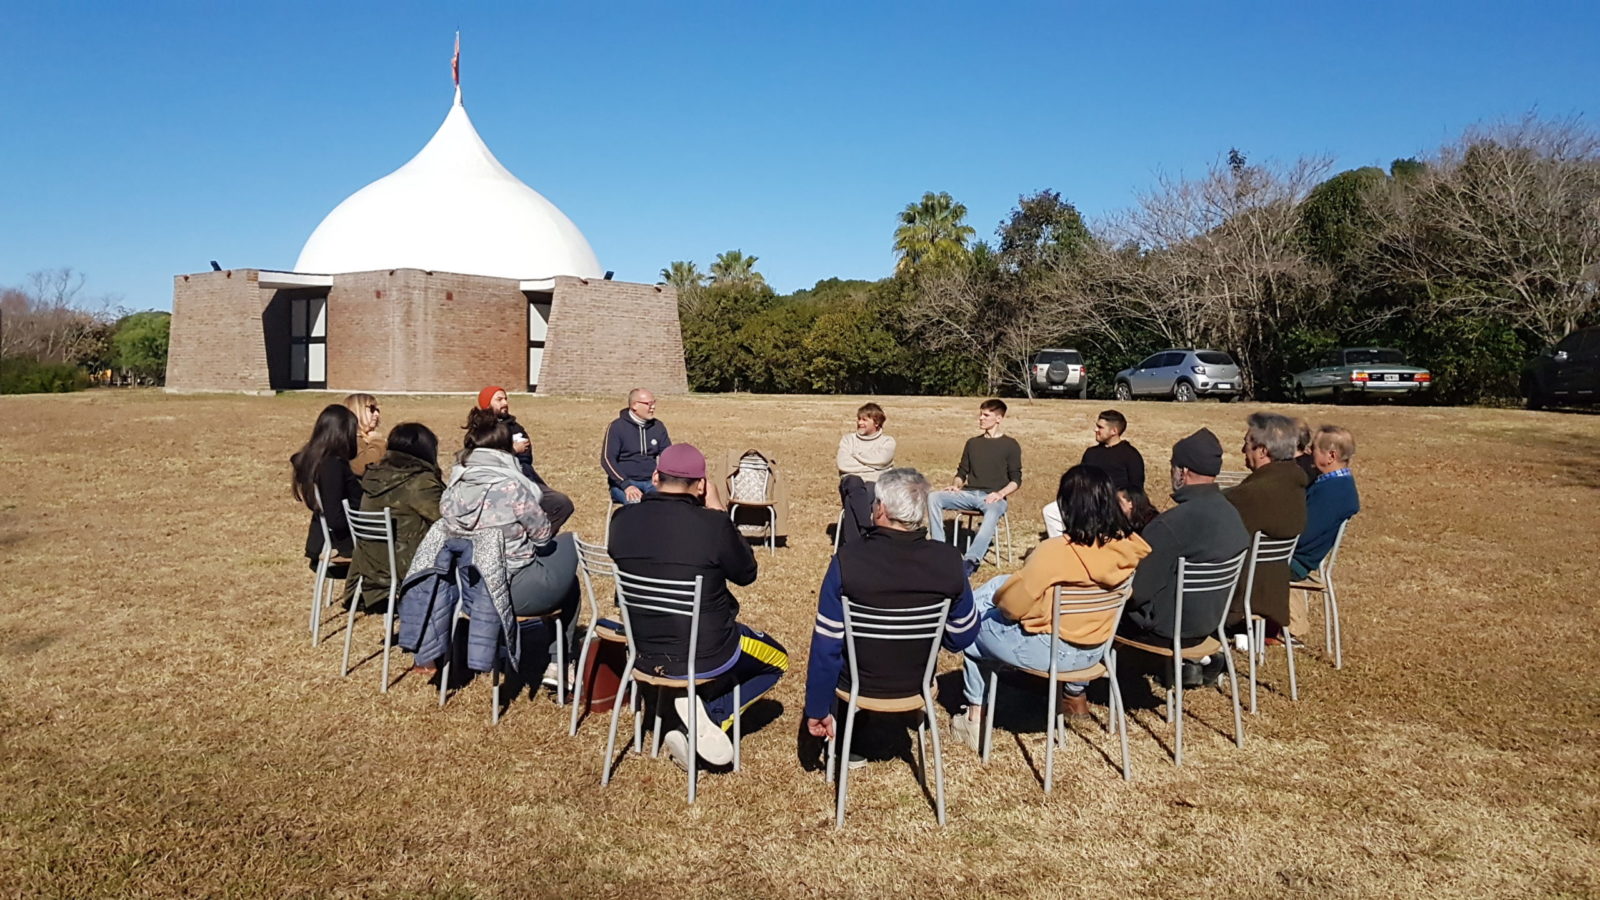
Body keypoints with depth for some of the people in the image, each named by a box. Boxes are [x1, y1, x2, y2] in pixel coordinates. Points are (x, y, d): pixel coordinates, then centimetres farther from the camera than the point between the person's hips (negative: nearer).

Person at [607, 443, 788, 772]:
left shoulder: (622, 520, -12)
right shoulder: (713, 525, -24)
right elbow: (746, 573, -5)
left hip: (645, 652, 5)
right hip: (706, 656, -5)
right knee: (777, 660, 24)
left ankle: (693, 730, 18)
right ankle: (713, 717, 1)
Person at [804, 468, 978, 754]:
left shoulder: (847, 559, -25)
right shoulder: (948, 561, -18)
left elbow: (826, 643, -19)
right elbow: (962, 638, -6)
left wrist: (817, 709, -7)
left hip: (858, 685, -2)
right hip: (917, 685, 3)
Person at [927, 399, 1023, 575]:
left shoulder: (1010, 445, 8)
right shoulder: (973, 443, 22)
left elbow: (1016, 480, 2)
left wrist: (1000, 493, -17)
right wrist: (956, 485, -2)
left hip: (993, 497, -4)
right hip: (968, 494, 5)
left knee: (993, 513, -41)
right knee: (933, 497, -22)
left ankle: (971, 561, -55)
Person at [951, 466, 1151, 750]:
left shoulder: (1056, 551, -29)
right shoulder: (1124, 545, -10)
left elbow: (1011, 605, -20)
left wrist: (998, 597, 3)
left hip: (1050, 652, -6)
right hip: (1093, 651, 6)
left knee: (973, 628, 19)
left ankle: (976, 718, 27)